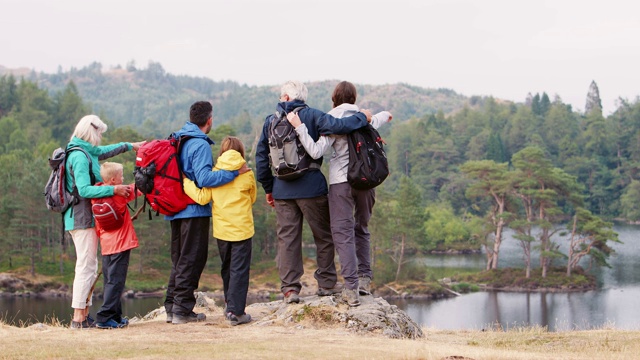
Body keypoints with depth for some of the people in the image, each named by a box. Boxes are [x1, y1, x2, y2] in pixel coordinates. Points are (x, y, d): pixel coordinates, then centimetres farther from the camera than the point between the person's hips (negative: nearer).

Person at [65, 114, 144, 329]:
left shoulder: (86, 152, 14)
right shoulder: (80, 157, -16)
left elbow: (104, 151, 35)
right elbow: (84, 190, -25)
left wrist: (131, 146, 45)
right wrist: (114, 190, -26)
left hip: (81, 218, 11)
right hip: (83, 219, -11)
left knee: (89, 267, 14)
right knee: (86, 267, -10)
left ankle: (83, 315, 18)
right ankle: (79, 318, -8)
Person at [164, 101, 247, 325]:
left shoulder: (177, 140, 12)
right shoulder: (200, 145, -15)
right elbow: (204, 179, -24)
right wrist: (234, 172, -22)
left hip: (176, 209, 9)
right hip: (195, 210, -9)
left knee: (179, 259, 15)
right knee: (192, 260, -3)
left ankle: (171, 307, 17)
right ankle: (182, 310, -3)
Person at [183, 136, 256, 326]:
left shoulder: (214, 173, -3)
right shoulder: (247, 174, -5)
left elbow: (202, 197, -9)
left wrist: (186, 182, 2)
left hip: (221, 230, 3)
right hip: (242, 229, -3)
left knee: (226, 268, 19)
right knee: (239, 270, 0)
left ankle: (230, 305, 32)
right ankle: (235, 312, -4)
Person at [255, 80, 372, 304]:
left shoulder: (270, 121, 8)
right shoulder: (311, 116, -3)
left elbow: (261, 157, 10)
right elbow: (336, 126, -19)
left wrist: (268, 188, 17)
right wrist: (363, 117, -3)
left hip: (282, 190, 3)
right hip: (311, 187, -3)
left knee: (287, 238, 5)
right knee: (324, 235, 10)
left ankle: (289, 288, 2)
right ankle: (327, 283, 15)